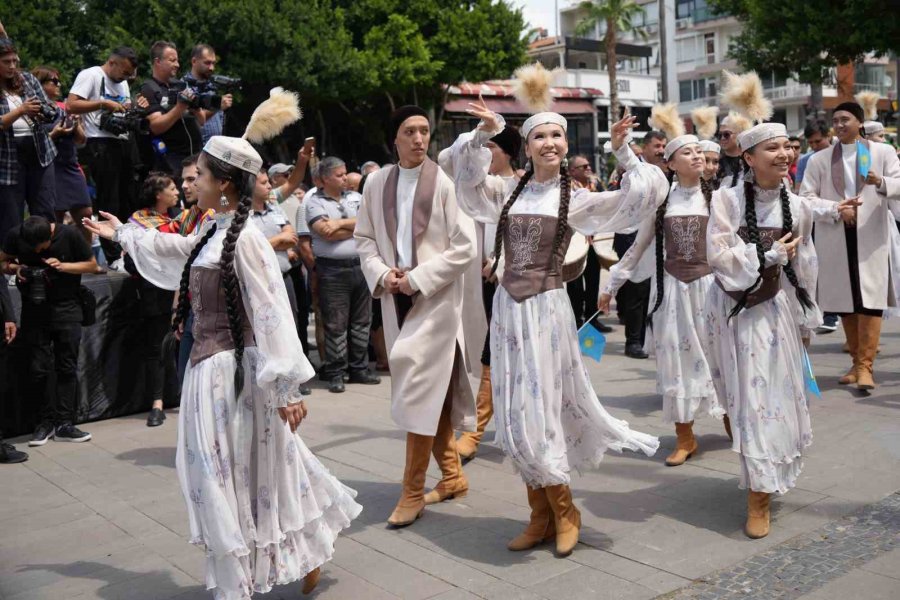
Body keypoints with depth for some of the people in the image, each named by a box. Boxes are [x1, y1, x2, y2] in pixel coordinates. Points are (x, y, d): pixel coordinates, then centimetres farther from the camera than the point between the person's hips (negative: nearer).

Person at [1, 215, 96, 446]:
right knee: (38, 369, 1)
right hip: (34, 309, 1)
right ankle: (45, 422, 13)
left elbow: (92, 264, -3)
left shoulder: (69, 234, -14)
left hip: (66, 308, -1)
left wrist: (63, 266, -19)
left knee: (67, 367, 0)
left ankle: (64, 424, 5)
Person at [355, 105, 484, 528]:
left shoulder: (445, 182, -10)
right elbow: (364, 238, 11)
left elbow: (464, 247, -11)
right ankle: (452, 476, 29)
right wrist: (382, 273, -6)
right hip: (395, 300, 5)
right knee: (432, 391, 14)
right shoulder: (377, 182, 5)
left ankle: (412, 492, 6)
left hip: (436, 300, -5)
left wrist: (417, 278, -14)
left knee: (420, 392, -7)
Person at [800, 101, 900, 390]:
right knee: (844, 301, 6)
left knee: (870, 300, -9)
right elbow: (806, 198, 4)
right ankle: (857, 361, 18)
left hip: (871, 237, -2)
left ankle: (866, 366, -7)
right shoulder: (819, 160, 9)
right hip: (835, 239, 2)